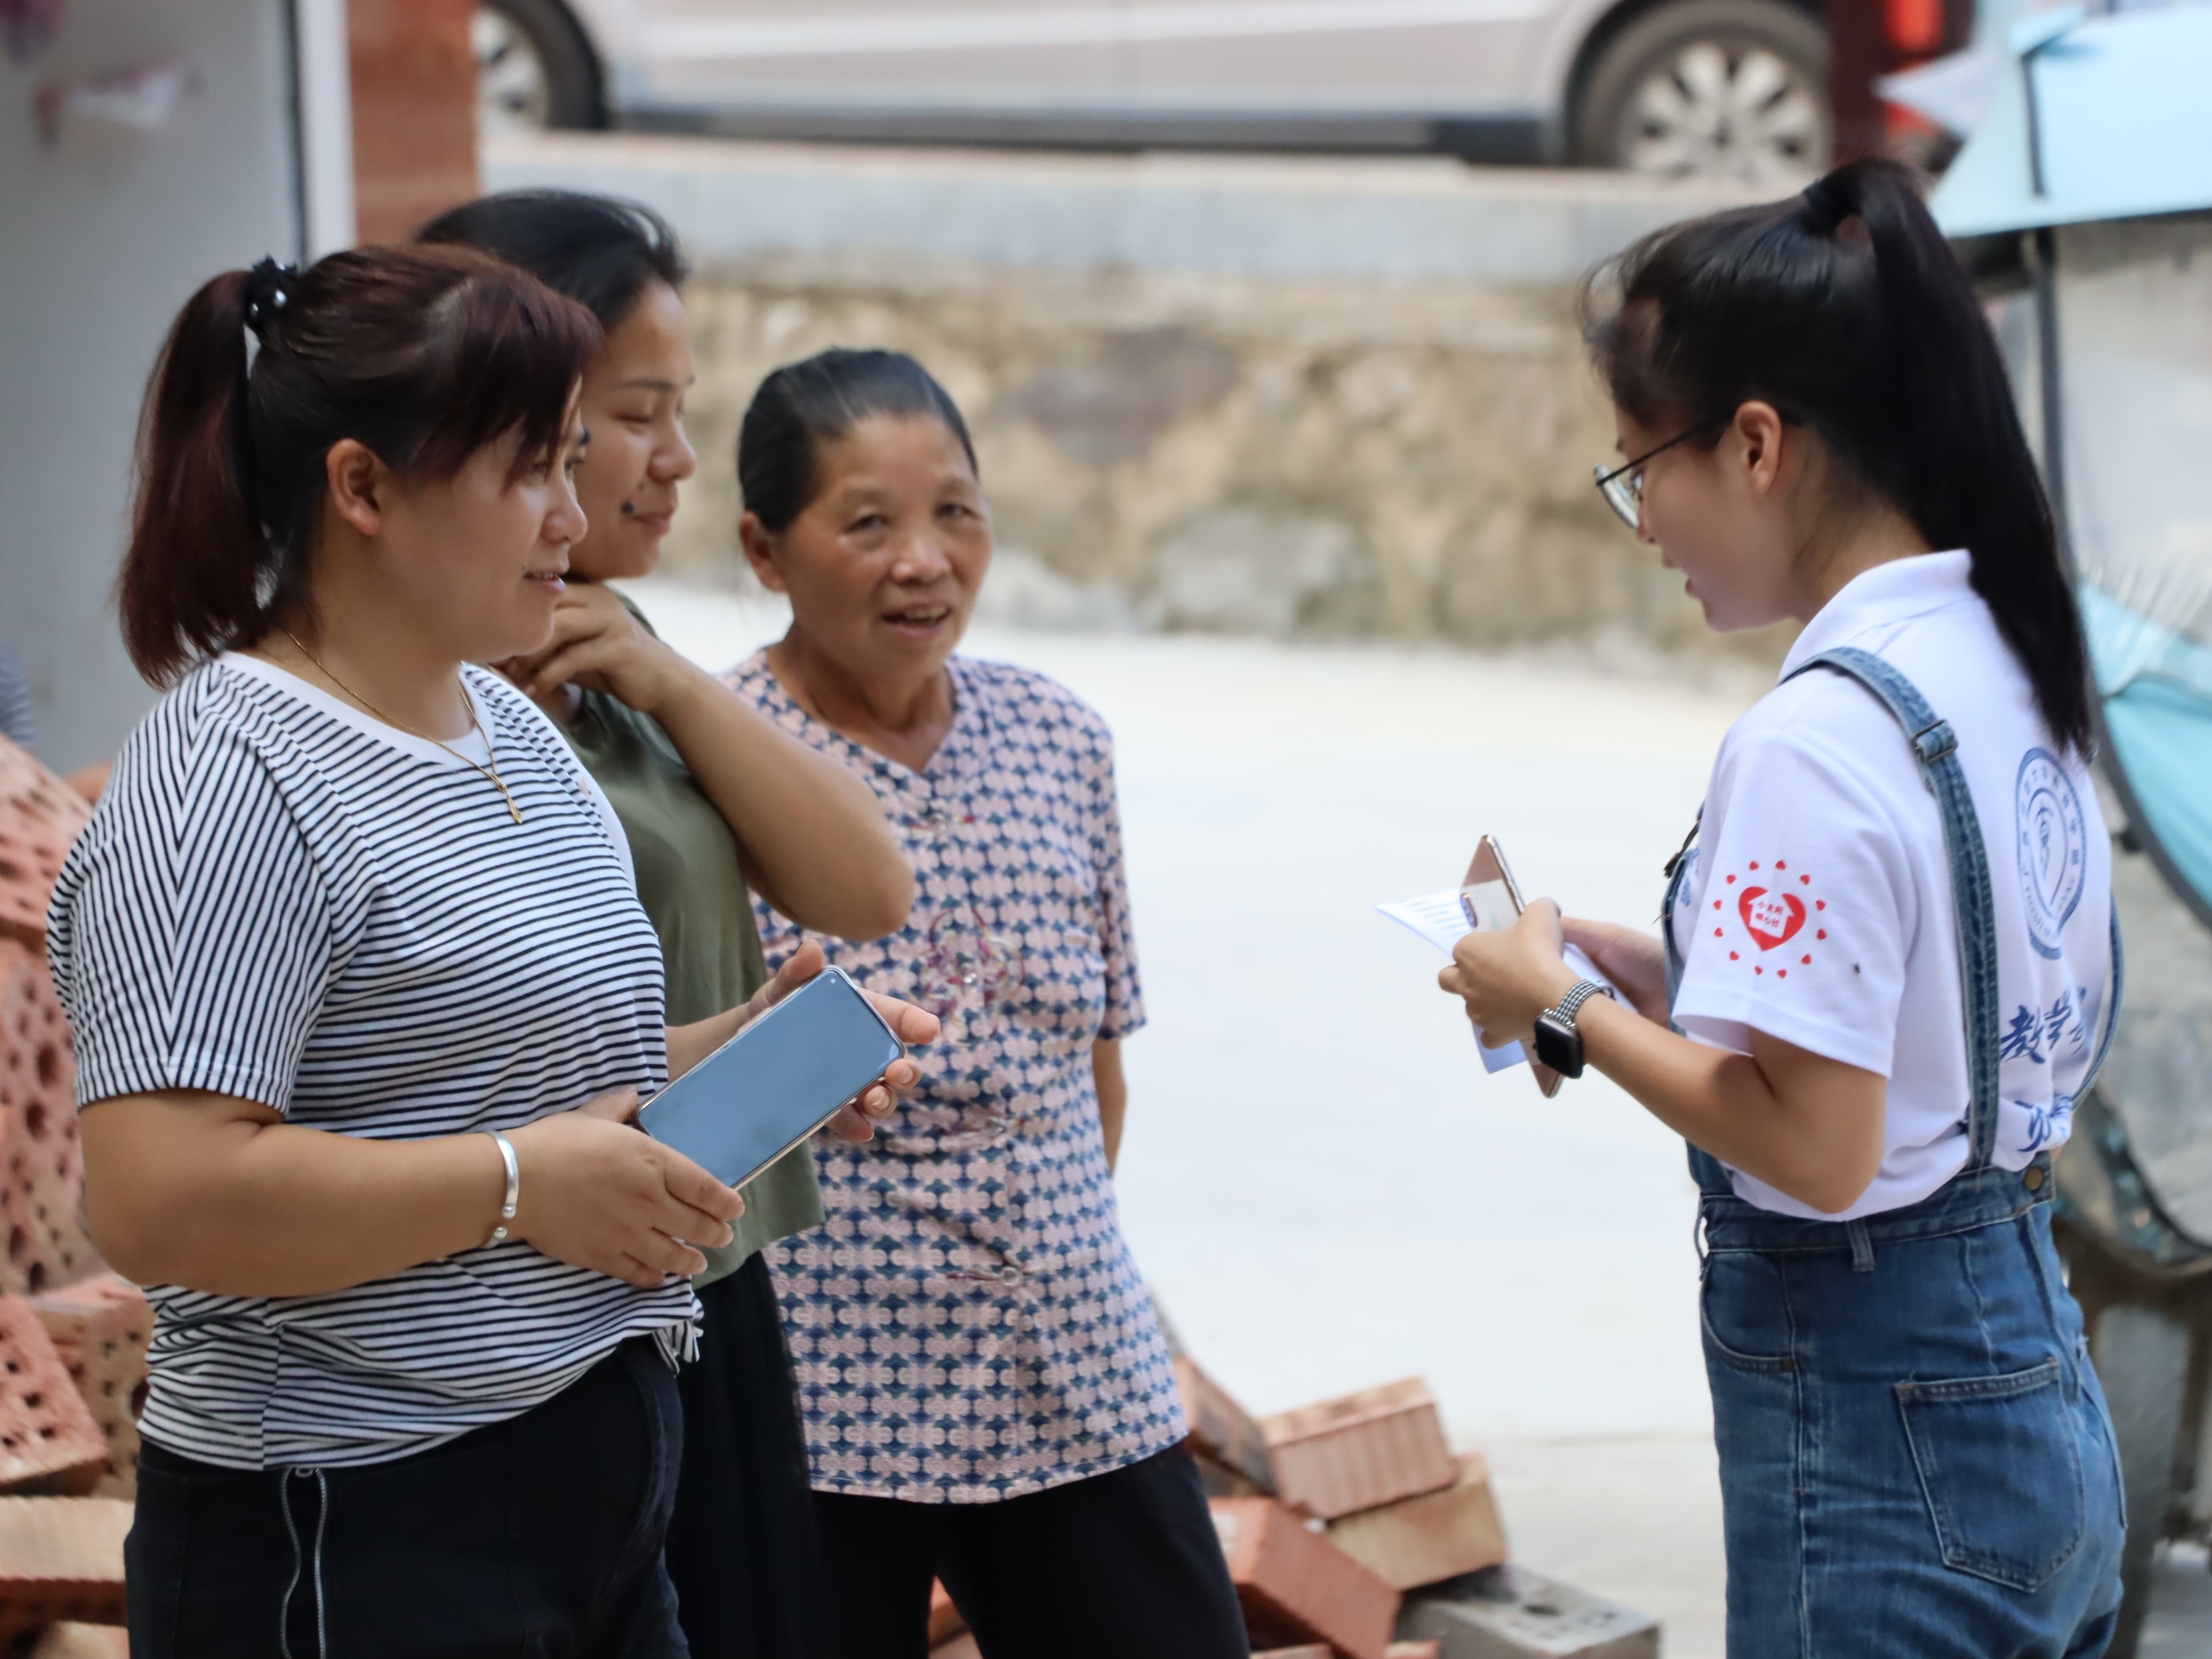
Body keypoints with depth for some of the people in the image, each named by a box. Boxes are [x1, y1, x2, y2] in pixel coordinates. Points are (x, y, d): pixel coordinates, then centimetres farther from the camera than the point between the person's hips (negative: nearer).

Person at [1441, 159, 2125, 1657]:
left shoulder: (1818, 736, -21)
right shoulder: (2006, 662, 7)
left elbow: (1815, 1146, -22)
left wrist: (1571, 1011, -9)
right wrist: (1652, 978, 9)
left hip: (1876, 1443, -9)